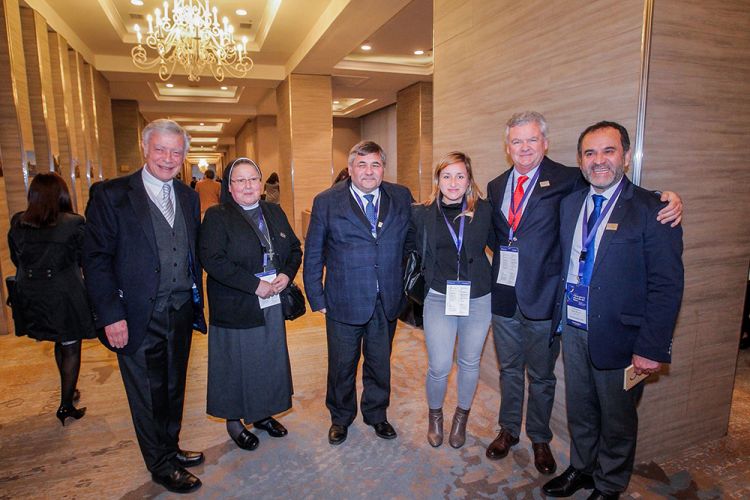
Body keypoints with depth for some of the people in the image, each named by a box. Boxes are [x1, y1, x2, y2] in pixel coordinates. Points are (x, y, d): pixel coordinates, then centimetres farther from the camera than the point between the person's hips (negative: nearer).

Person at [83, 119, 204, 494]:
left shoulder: (188, 198, 8)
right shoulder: (113, 195, -8)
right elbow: (96, 259, -11)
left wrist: (196, 301, 8)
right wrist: (111, 315, -15)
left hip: (180, 314, 5)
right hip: (138, 319, -5)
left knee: (174, 388, 20)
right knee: (148, 395, 11)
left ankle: (170, 448, 41)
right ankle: (161, 465, 30)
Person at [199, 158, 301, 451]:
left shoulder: (274, 212, 9)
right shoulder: (216, 217, -8)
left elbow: (295, 248, 11)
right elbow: (212, 260, -19)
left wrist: (286, 275, -9)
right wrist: (255, 285, -21)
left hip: (272, 305, 6)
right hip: (236, 308, -5)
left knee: (271, 361, 15)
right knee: (237, 365, 8)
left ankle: (262, 414, 36)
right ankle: (234, 421, 30)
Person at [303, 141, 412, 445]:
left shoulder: (401, 197, 2)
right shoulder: (327, 202, -5)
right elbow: (313, 254, -2)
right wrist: (316, 298, -3)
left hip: (387, 302, 2)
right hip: (343, 302, -2)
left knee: (380, 363, 18)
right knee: (342, 365, 14)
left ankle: (376, 414, 42)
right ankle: (340, 418, 39)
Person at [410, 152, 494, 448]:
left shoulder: (483, 211, -3)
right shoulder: (422, 213, -2)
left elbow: (497, 244, 7)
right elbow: (416, 252, 9)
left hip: (478, 299, 1)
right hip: (439, 299, -1)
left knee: (469, 363, 15)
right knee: (439, 367, 1)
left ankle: (461, 416, 40)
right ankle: (435, 415, 32)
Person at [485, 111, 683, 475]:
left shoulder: (566, 180, -8)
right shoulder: (496, 187, 7)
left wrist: (668, 198, -24)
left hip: (542, 296, -3)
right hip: (504, 294, 4)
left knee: (541, 376, 14)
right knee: (509, 369, 20)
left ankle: (540, 438, 37)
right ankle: (508, 429, 40)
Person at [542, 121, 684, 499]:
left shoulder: (651, 210, -13)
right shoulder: (570, 203, 5)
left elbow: (666, 286, -14)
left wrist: (651, 348, -16)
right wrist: (559, 316, 6)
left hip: (618, 336, -4)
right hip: (573, 329, 5)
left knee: (617, 421, 16)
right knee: (579, 411, 22)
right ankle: (581, 469, 45)